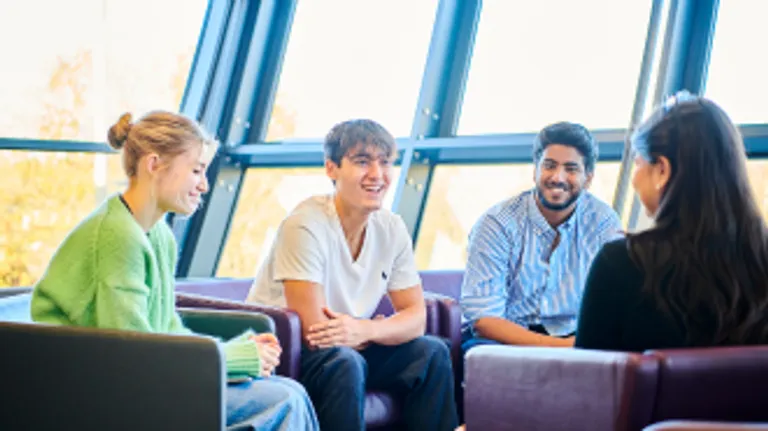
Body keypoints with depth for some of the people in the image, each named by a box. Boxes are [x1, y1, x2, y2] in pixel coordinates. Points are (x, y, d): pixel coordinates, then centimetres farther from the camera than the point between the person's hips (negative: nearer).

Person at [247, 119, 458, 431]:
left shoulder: (391, 229, 0)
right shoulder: (305, 226, -21)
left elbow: (416, 317, 0)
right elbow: (312, 333, -26)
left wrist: (366, 329, -23)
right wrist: (386, 328, -10)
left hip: (352, 350, 7)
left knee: (431, 353, -8)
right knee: (343, 361, -33)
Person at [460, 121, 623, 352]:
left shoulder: (604, 222, 0)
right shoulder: (496, 224, -9)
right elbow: (482, 318, -15)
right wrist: (556, 345, -28)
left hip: (571, 338, 2)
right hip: (505, 340, -2)